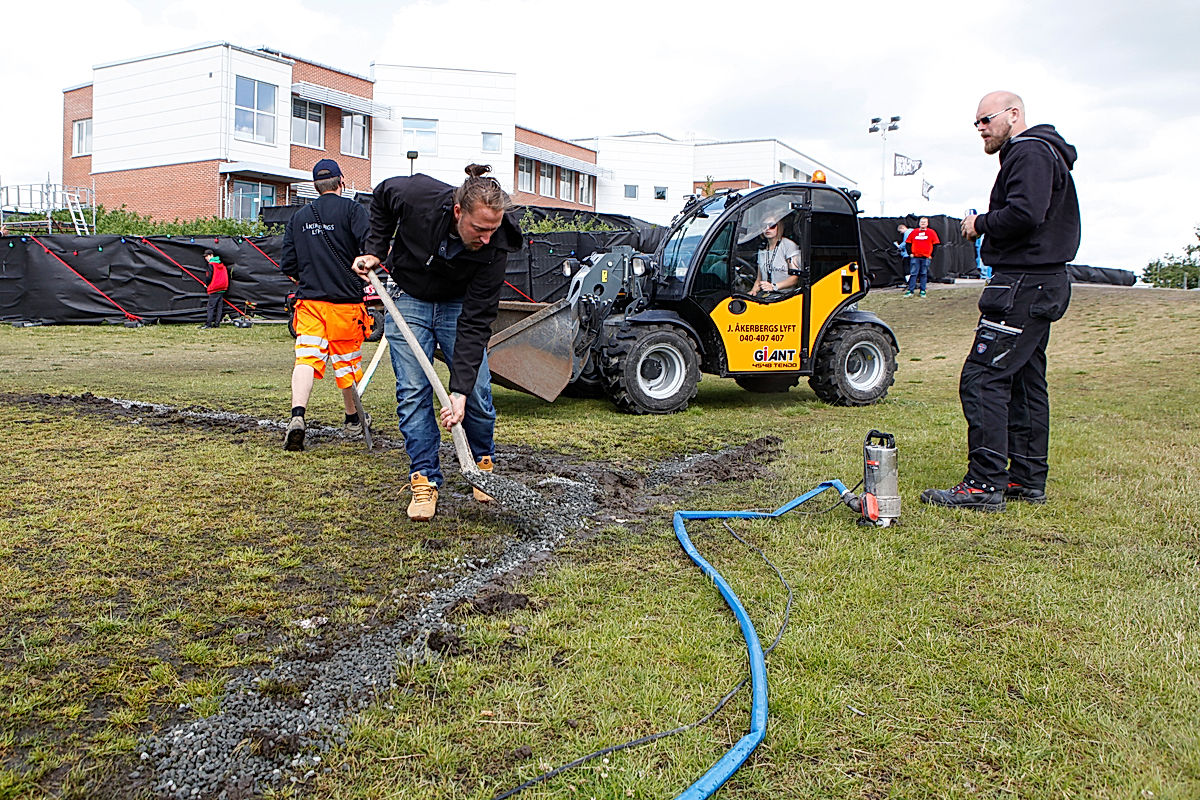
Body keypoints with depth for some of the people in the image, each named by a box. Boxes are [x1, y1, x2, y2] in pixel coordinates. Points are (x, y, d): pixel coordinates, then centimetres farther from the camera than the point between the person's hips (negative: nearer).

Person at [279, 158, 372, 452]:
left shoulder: (299, 217, 10)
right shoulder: (351, 209, -3)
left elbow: (287, 265, 12)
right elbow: (370, 244, -21)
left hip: (308, 300, 2)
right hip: (345, 301, -2)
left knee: (306, 357, -5)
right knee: (347, 360, 11)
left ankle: (297, 415, -26)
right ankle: (353, 419, 28)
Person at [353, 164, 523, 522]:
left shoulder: (495, 247, -30)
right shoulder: (413, 195, -30)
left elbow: (475, 323, -29)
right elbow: (380, 199, -3)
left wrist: (460, 391, -34)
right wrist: (375, 251, -11)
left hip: (459, 304, 0)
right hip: (408, 299, 0)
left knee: (477, 392, -4)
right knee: (413, 392, -7)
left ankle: (484, 464, 20)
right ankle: (424, 479, 0)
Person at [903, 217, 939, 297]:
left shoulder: (931, 232, 5)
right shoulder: (913, 232, 8)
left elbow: (935, 245, 5)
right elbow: (908, 243, 13)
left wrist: (931, 255, -2)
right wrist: (910, 253, 4)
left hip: (926, 257, -1)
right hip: (915, 257, 1)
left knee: (924, 274, 3)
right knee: (913, 274, -3)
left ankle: (923, 291, 9)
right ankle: (910, 290, -2)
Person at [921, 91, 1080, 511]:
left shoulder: (1030, 153, -10)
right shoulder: (1034, 154, 24)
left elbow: (1025, 214, -25)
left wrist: (981, 224, -10)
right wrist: (985, 226, 6)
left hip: (1024, 285, -11)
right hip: (1039, 286, 11)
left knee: (983, 378, -13)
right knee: (1025, 380, 13)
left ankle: (984, 484, -13)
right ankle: (1028, 478, 20)